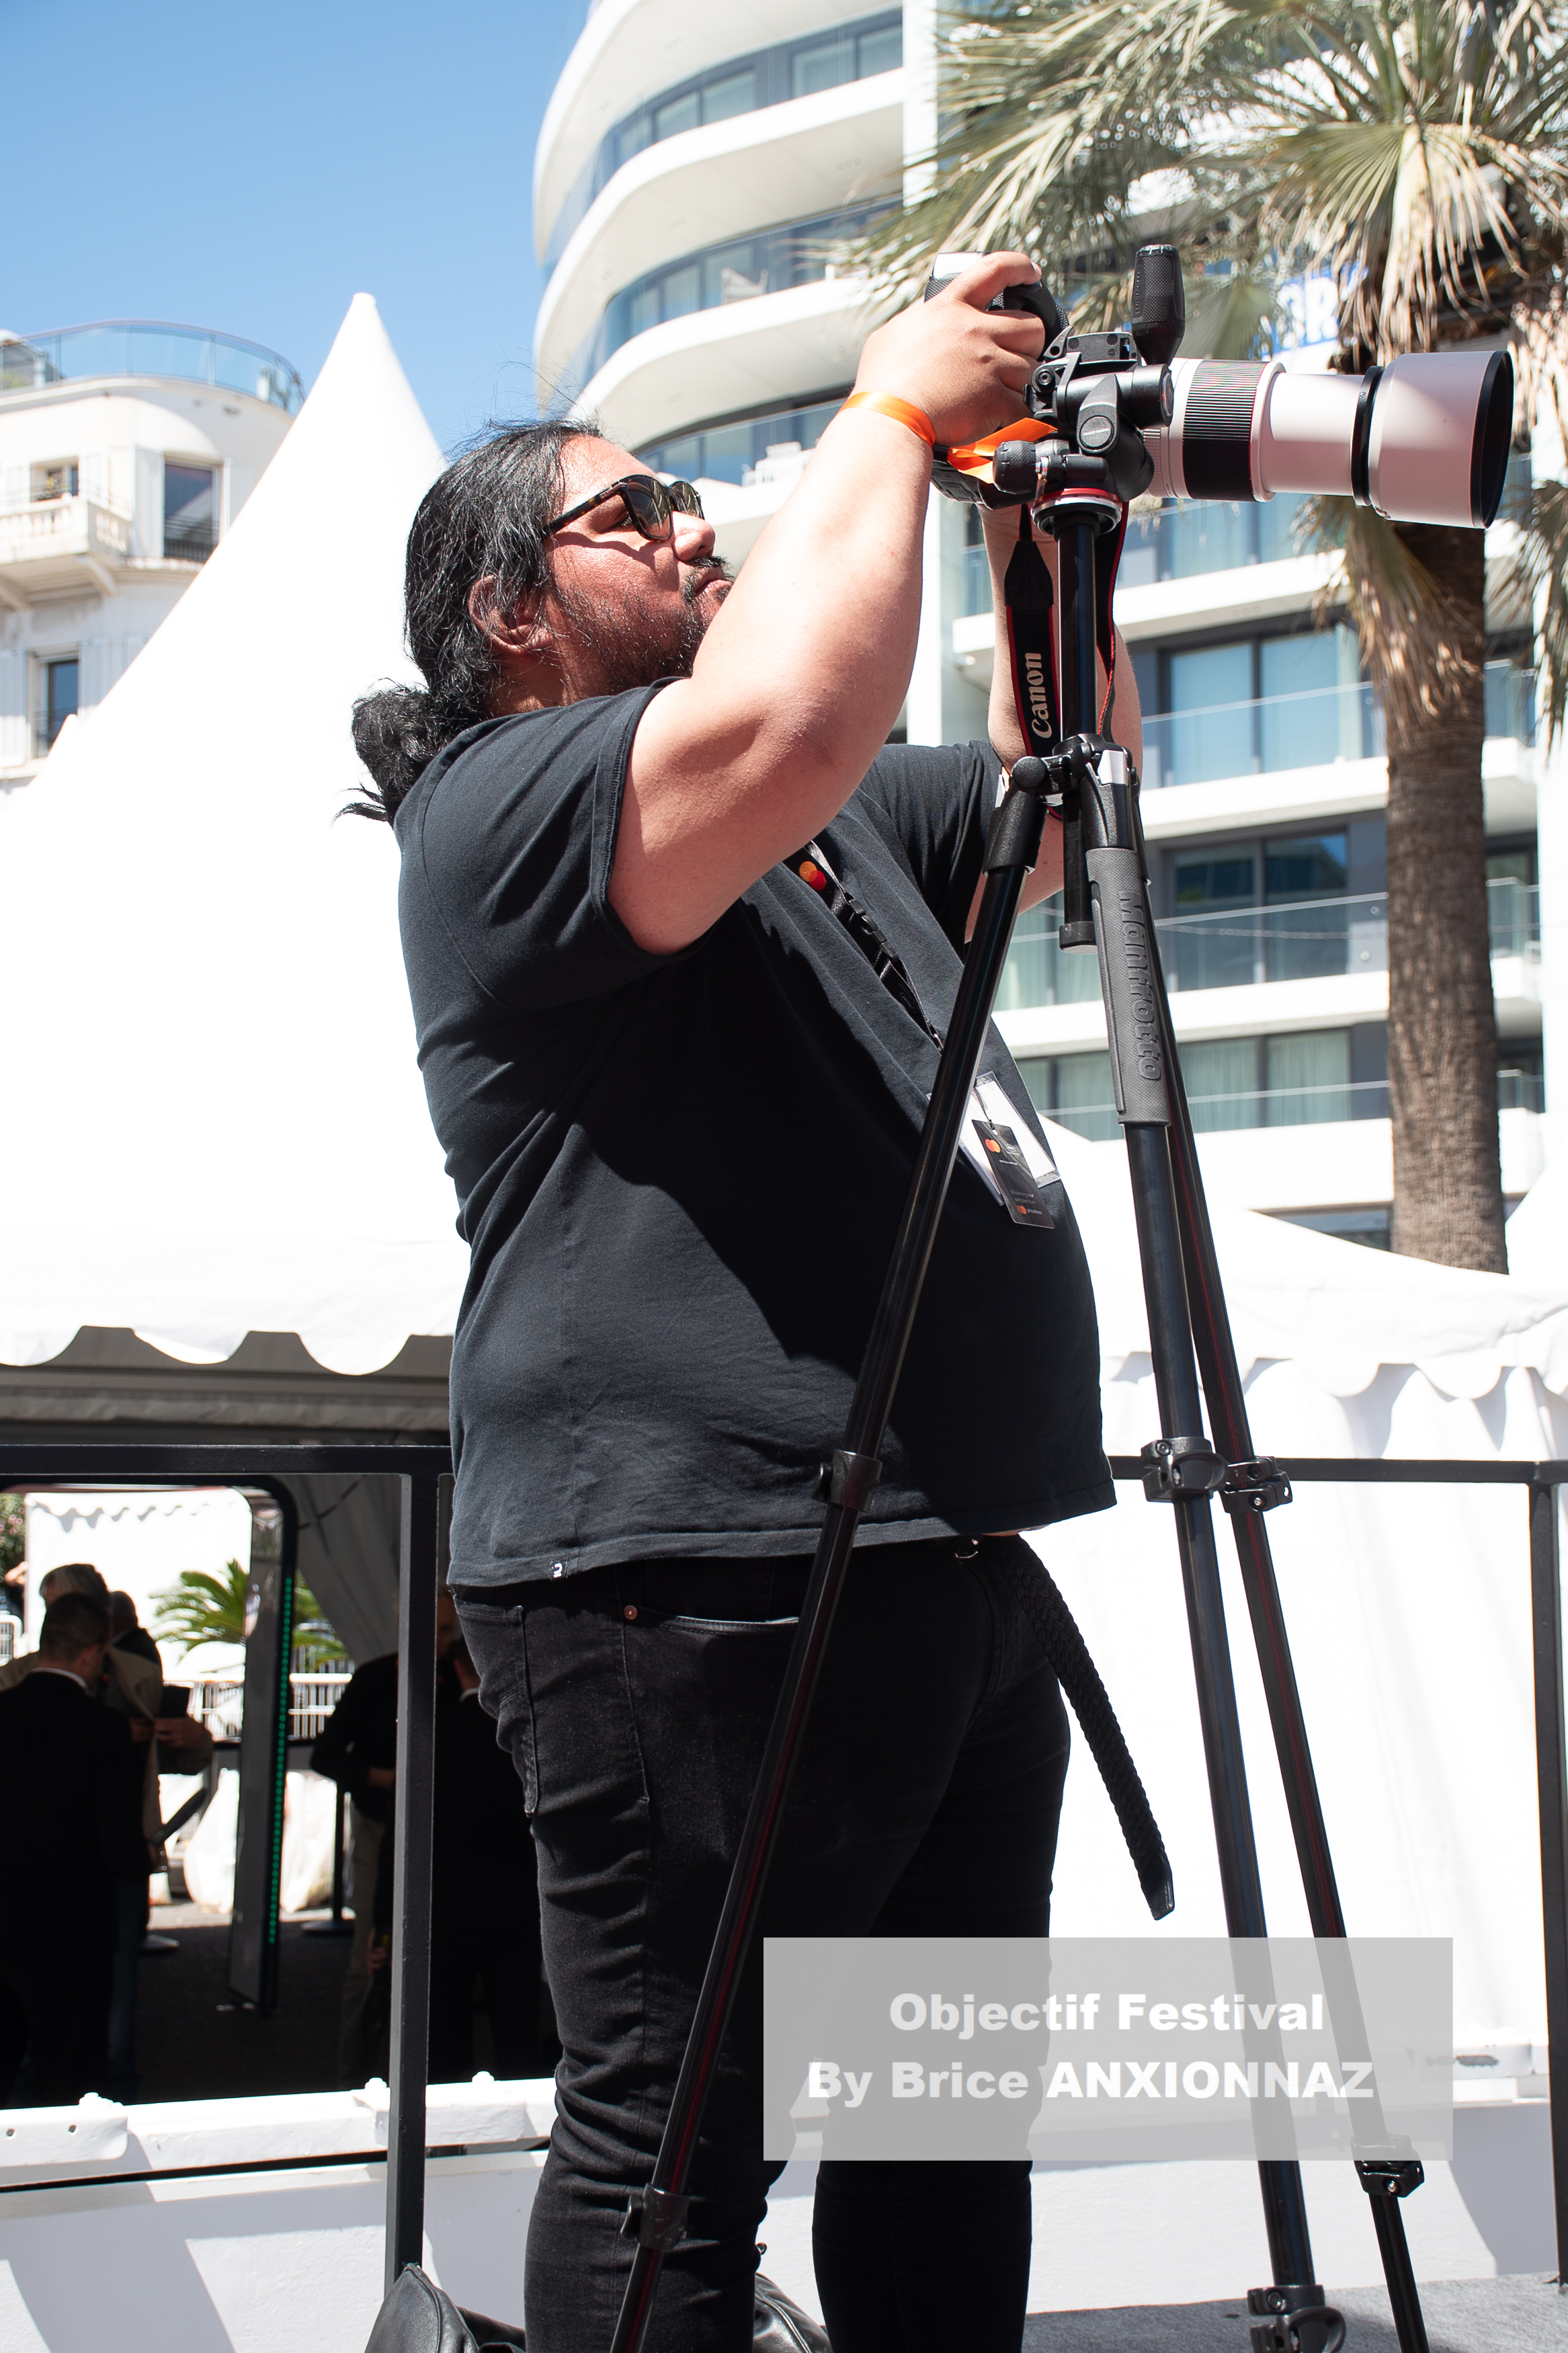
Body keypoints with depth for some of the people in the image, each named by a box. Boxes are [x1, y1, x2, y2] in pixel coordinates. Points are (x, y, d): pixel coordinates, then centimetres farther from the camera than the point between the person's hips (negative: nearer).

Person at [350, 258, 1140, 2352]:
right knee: (675, 2152, -2)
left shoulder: (845, 823, 22)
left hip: (954, 1570, 10)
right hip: (705, 1583, -9)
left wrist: (1038, 545, 11)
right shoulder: (503, 806, -8)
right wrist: (894, 412, -13)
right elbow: (784, 723, -26)